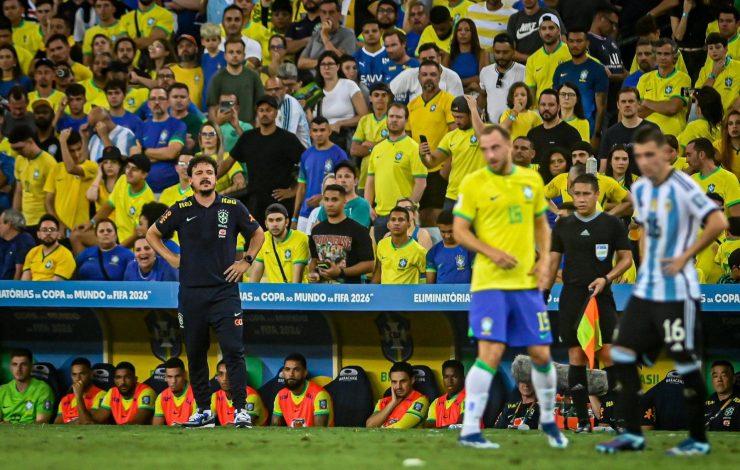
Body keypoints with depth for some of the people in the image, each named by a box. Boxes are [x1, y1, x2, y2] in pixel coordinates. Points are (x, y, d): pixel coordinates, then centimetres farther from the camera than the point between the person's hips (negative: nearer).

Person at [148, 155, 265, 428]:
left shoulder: (233, 208, 1)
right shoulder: (181, 210, 2)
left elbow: (258, 235, 16)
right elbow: (152, 234, 16)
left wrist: (246, 262, 4)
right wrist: (171, 259, 5)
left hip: (225, 290, -2)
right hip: (191, 292, 2)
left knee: (233, 350, -11)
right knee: (195, 353, 7)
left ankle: (241, 409, -8)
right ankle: (203, 410, 17)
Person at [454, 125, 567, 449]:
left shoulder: (532, 180, 10)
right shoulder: (473, 183, -3)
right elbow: (459, 231, -3)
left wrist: (544, 259, 4)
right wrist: (492, 252, -17)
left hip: (527, 282, 4)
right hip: (490, 282, -4)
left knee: (541, 354, 7)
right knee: (491, 353, -14)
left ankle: (548, 420, 28)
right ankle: (469, 430, -9)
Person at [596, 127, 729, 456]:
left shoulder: (682, 187, -15)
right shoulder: (640, 189, 9)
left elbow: (718, 222, -22)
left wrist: (685, 257, -18)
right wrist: (645, 262, 12)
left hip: (677, 292, -8)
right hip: (645, 290, 8)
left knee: (686, 364, -2)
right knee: (622, 355, 3)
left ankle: (698, 440, 10)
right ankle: (632, 434, 10)